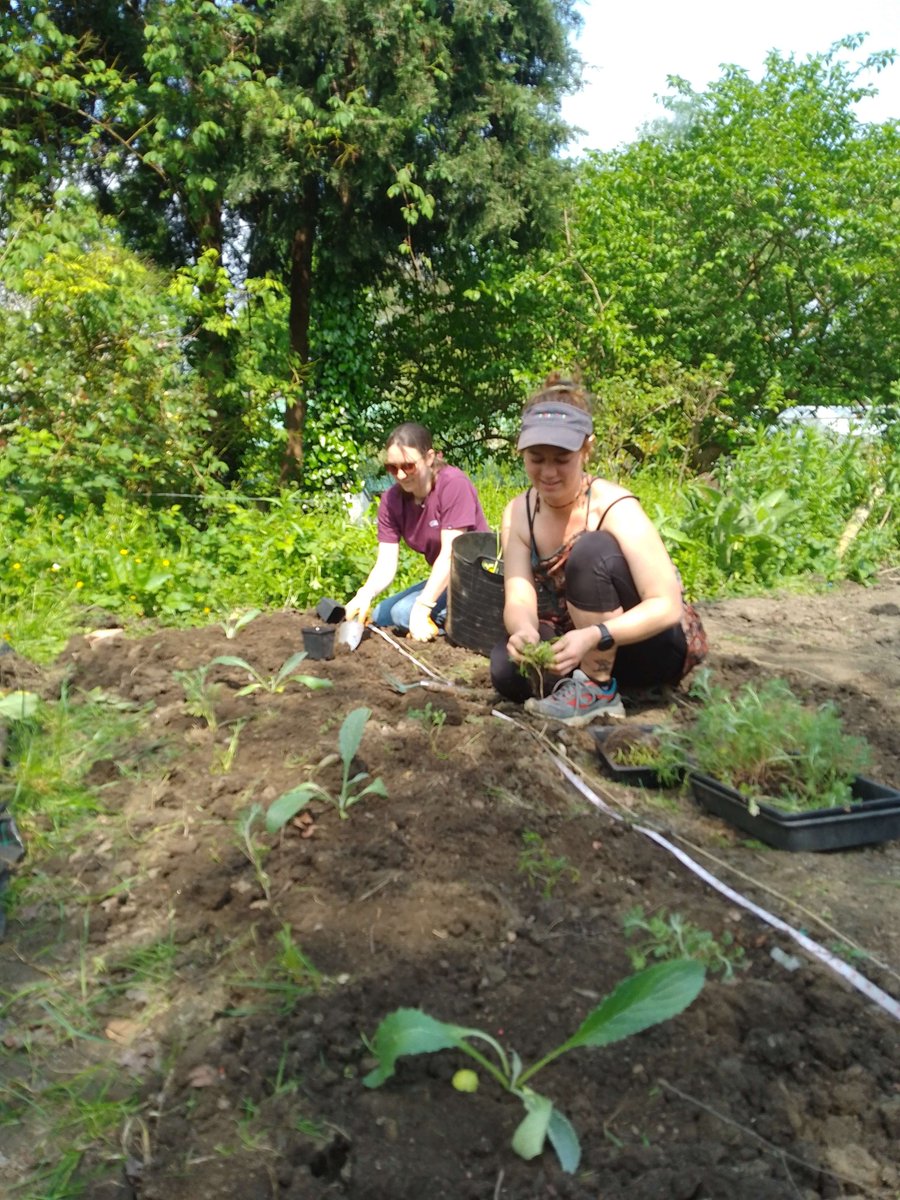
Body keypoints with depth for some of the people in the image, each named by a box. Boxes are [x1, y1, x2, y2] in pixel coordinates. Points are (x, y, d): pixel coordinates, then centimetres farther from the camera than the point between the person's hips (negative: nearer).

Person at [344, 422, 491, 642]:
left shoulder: (453, 484, -22)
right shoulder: (391, 500, -4)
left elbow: (450, 554, -26)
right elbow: (386, 564, -10)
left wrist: (421, 609, -32)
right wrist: (365, 594, -31)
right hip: (443, 580, 8)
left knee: (404, 612, -25)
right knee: (379, 616, 5)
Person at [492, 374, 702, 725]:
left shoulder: (615, 508, -23)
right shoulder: (519, 512, -7)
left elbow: (667, 606, -28)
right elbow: (519, 598, -16)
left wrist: (593, 636, -43)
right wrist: (524, 631, -40)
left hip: (652, 646, -4)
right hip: (585, 649, 4)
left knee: (592, 550, -30)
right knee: (508, 668, -27)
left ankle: (598, 691, -20)